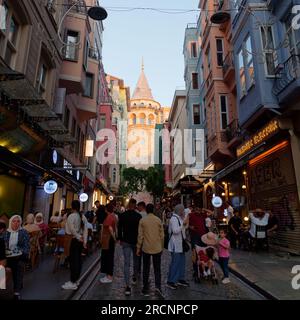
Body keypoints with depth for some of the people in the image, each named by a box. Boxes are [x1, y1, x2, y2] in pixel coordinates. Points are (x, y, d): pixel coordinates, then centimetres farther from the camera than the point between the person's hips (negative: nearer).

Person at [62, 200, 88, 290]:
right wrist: (84, 241, 4)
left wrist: (78, 237, -11)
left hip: (75, 239, -7)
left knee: (73, 260, -1)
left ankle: (72, 283, 5)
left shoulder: (71, 216, -12)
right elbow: (85, 230, 4)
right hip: (81, 240, 7)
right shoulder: (83, 217, 7)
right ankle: (76, 280, 26)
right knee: (78, 259, 15)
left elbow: (72, 229, -21)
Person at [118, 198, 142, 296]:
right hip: (136, 241, 0)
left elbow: (119, 228, 0)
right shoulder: (139, 216, -12)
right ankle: (135, 277, 40)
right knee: (136, 260, 22)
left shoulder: (122, 215, -7)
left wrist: (120, 239, 13)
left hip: (126, 241, 0)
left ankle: (127, 286, -4)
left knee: (126, 263, 0)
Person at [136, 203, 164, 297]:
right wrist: (162, 247, 14)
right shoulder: (158, 220, -3)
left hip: (146, 248, 0)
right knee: (157, 269, 11)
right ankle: (158, 287, -5)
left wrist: (138, 248, 5)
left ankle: (146, 290, 21)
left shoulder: (142, 220, -6)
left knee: (146, 270, 13)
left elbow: (140, 236, -5)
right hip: (157, 248, 0)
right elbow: (161, 235, 2)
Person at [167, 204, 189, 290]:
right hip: (175, 245, -10)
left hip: (180, 244, 10)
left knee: (182, 262, 16)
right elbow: (175, 230, -27)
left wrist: (186, 223, 9)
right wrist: (183, 223, -24)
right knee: (175, 263, -5)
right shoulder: (174, 218, -17)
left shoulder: (180, 218, 14)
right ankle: (170, 281, 6)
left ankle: (181, 279, 29)